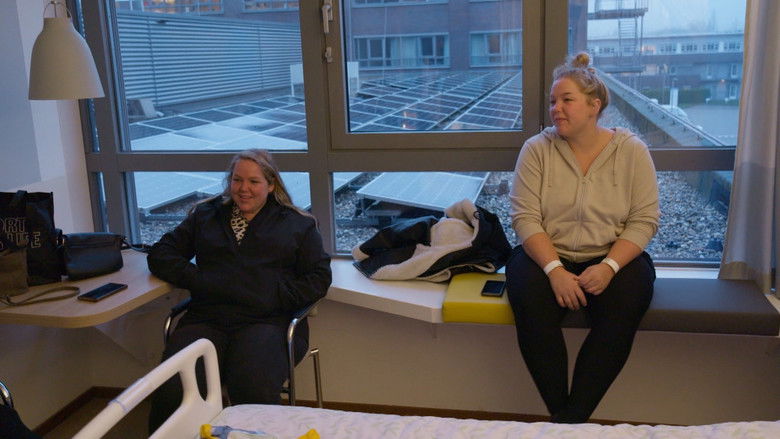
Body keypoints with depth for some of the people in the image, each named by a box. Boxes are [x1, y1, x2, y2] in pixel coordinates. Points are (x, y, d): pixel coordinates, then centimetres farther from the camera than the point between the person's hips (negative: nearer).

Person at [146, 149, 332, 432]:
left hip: (266, 320, -2)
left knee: (255, 390, -34)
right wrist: (195, 278, 0)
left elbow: (318, 278, 9)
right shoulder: (205, 215, 26)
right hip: (207, 319, 2)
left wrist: (274, 297, -7)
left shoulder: (297, 225, 18)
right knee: (172, 391, -27)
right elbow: (160, 254, 20)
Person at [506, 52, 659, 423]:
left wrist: (609, 267, -20)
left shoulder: (631, 150, 1)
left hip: (613, 257, 0)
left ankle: (572, 417, -19)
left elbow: (644, 220, -4)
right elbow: (525, 218, -7)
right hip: (547, 254, 0)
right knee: (530, 301, -31)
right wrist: (554, 270, -21)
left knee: (623, 308, -30)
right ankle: (560, 413, -17)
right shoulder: (536, 149, 0)